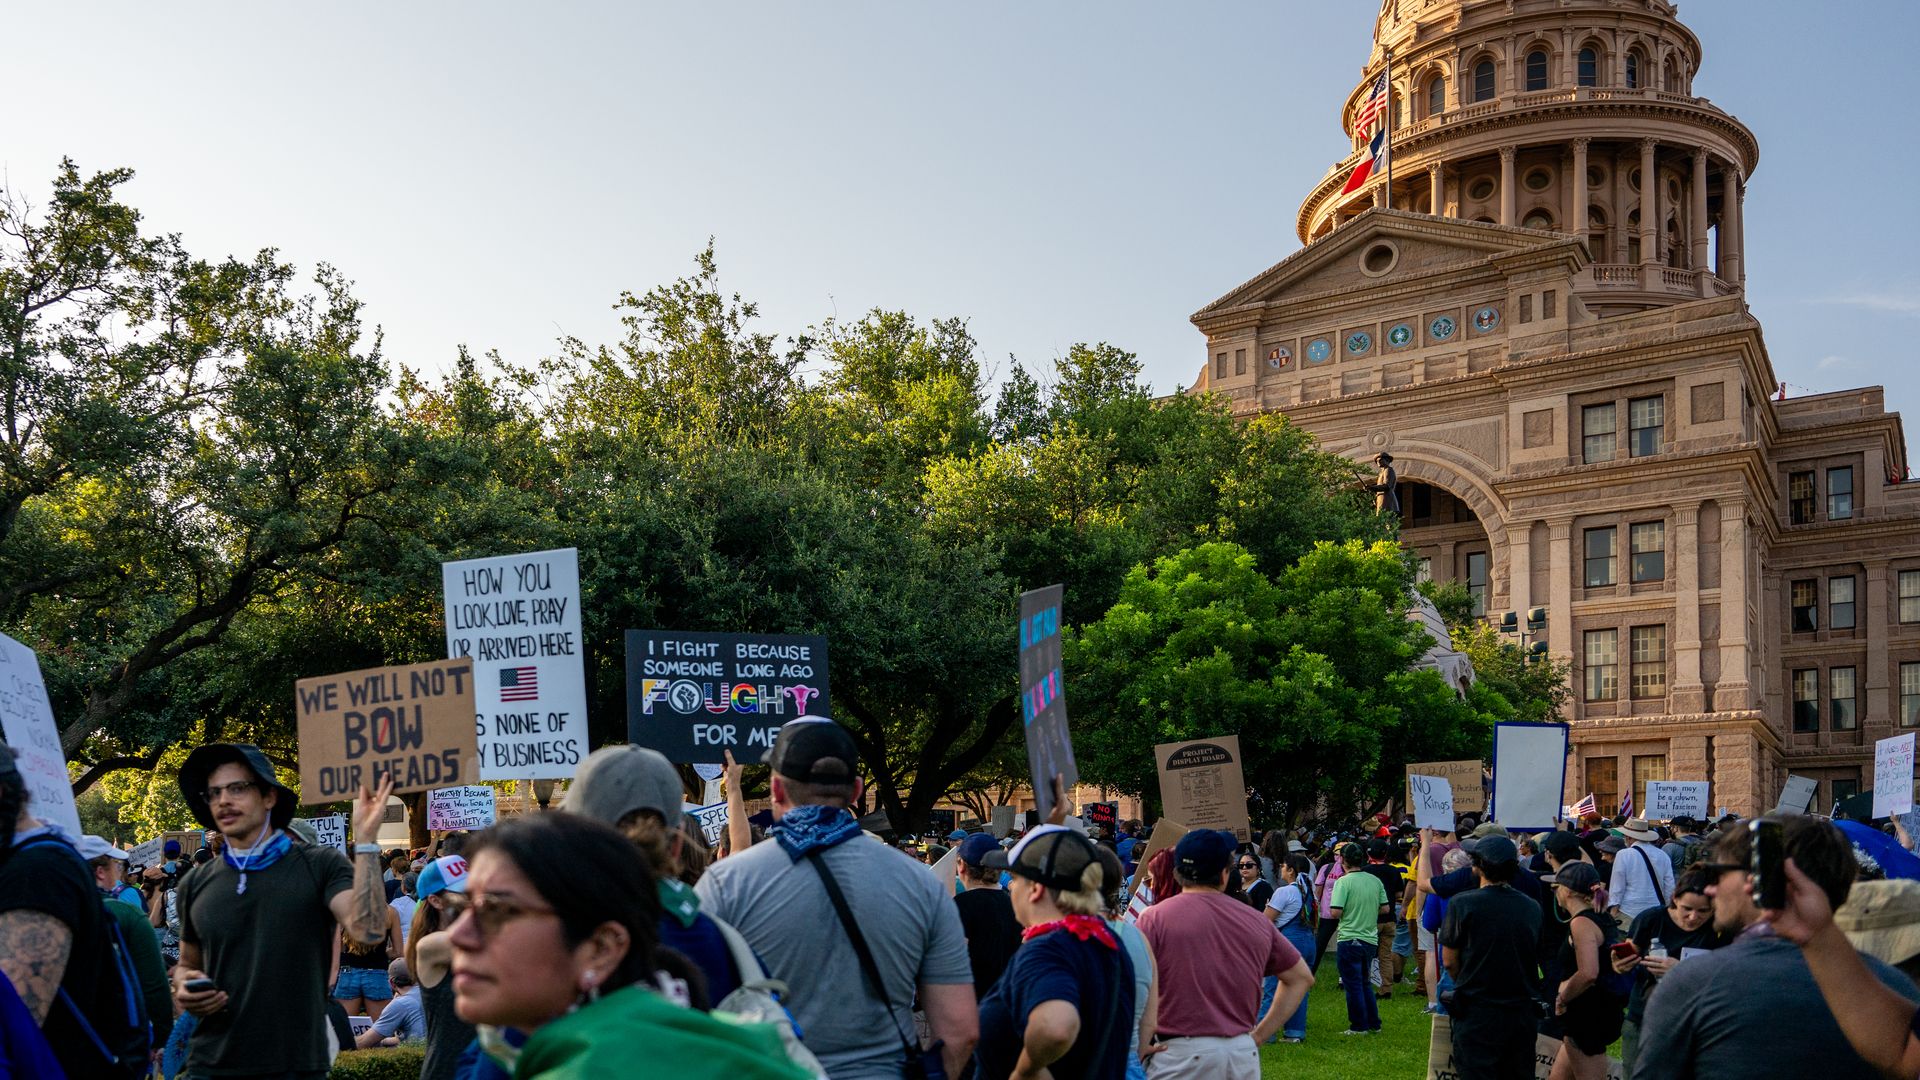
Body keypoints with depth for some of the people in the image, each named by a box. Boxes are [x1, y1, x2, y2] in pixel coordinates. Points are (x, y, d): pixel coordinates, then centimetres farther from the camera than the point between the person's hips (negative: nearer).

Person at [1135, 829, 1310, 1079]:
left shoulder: (1155, 917, -6)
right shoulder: (1256, 921, 7)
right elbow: (1301, 977, 18)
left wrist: (1138, 1045, -3)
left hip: (1180, 1055, -4)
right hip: (1245, 1055, 4)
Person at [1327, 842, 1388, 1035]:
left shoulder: (1344, 881, -15)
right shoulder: (1375, 881, 3)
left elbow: (1335, 912, -20)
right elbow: (1385, 908, 7)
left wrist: (1331, 911, 2)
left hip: (1349, 940, -6)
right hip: (1371, 939, 6)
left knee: (1353, 985, 4)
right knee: (1365, 983, 19)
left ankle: (1359, 1027, 8)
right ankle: (1373, 1024, 22)